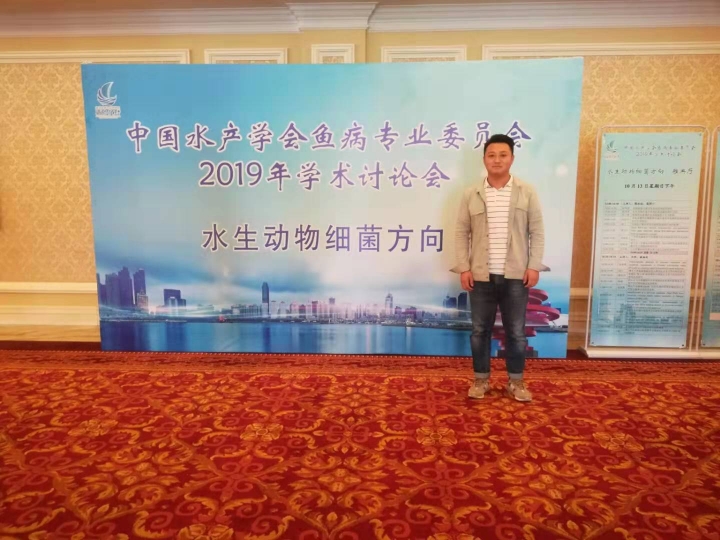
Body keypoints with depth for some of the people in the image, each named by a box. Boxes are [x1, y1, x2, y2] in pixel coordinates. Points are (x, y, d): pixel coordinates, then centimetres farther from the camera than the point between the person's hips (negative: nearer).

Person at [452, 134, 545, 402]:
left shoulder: (527, 192, 2)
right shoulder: (471, 195, 2)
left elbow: (537, 232, 2)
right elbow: (461, 233, 2)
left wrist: (534, 266, -5)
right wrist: (463, 268, -5)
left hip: (515, 275, 0)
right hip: (481, 275, 1)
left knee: (515, 331, 8)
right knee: (480, 330, 9)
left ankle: (516, 381, 25)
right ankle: (481, 379, 25)